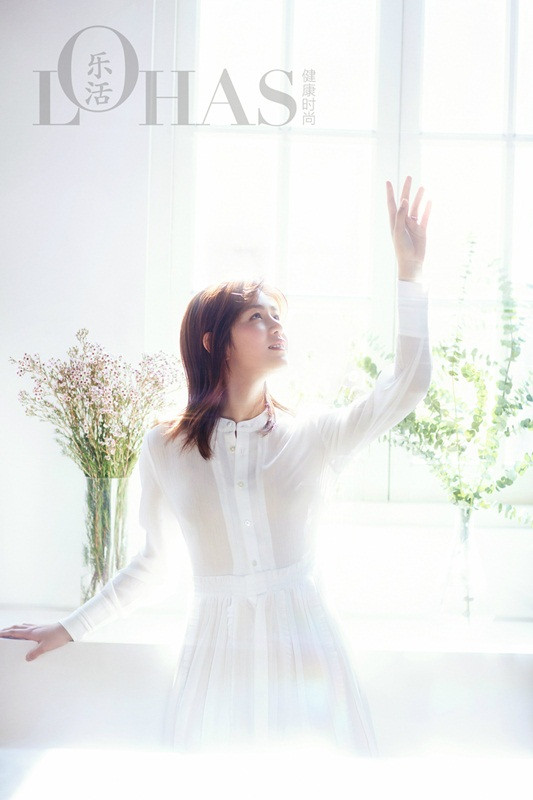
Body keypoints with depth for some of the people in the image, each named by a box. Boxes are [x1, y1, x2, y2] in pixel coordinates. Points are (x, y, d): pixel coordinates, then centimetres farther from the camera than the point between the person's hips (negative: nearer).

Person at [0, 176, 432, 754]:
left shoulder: (312, 437, 0)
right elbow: (155, 560, 13)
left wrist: (409, 271, -18)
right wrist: (70, 628, 19)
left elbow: (405, 387, -13)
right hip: (216, 653, 0)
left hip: (303, 649, 0)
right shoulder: (164, 448, 1)